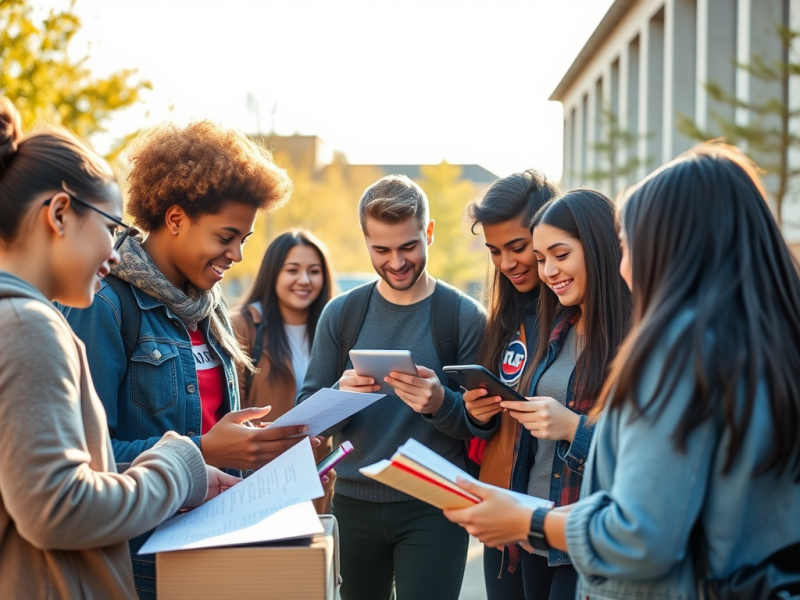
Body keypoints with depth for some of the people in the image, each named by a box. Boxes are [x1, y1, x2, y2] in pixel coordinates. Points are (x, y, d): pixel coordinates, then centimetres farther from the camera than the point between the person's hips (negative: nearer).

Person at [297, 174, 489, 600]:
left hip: (433, 509, -3)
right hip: (354, 503, 3)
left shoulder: (466, 317, -4)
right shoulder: (341, 313, 4)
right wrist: (340, 397, -18)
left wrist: (440, 403, -25)